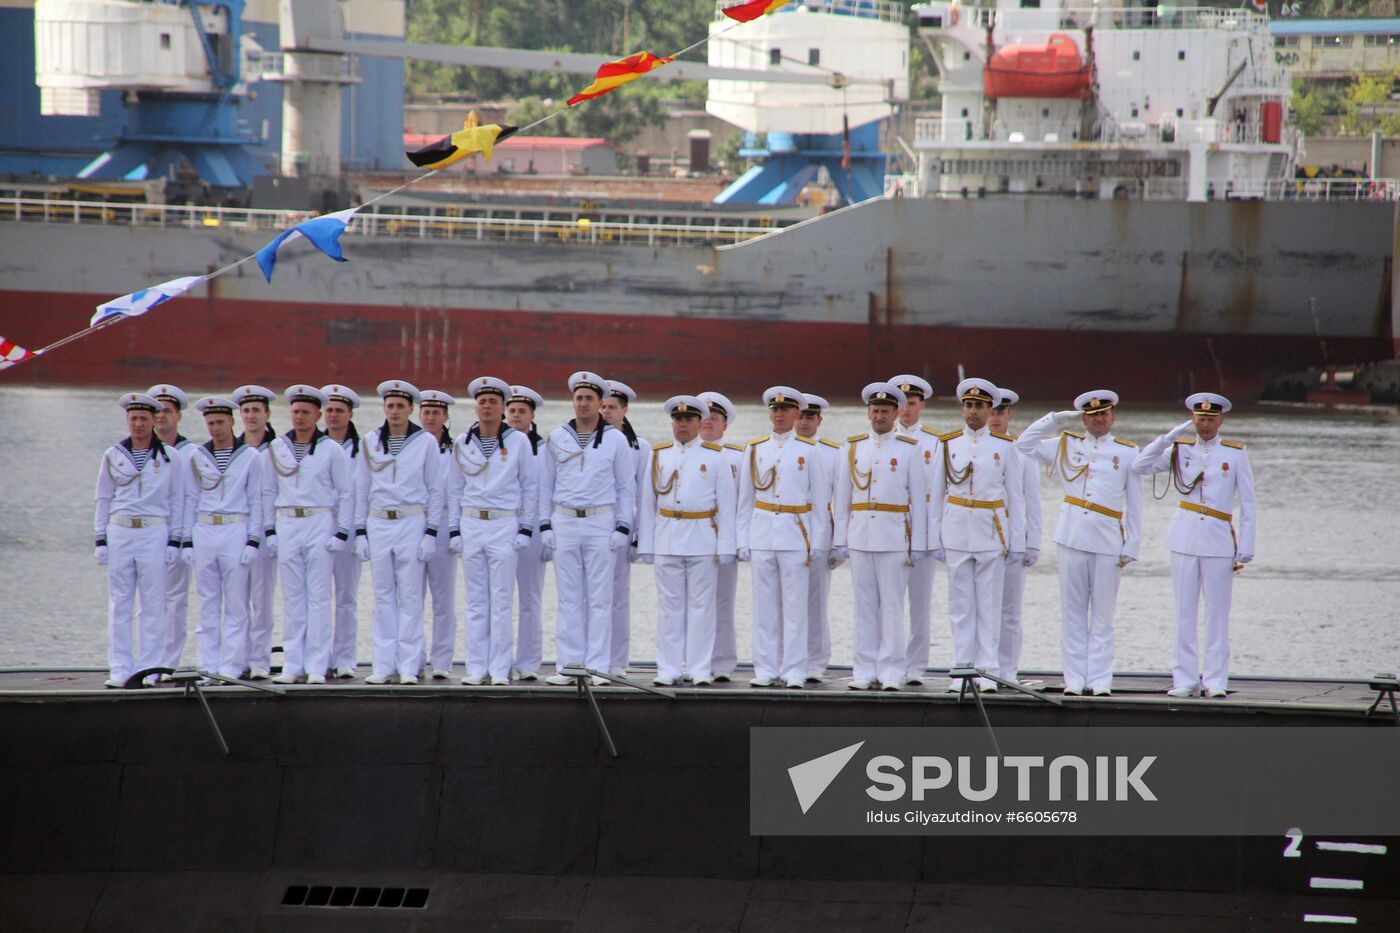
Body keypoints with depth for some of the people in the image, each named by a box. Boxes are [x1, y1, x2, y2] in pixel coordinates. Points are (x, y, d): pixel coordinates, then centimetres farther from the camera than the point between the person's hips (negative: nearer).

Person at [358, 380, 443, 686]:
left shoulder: (426, 442, 1)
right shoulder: (371, 442, 9)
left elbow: (435, 490, 3)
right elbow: (363, 489, 13)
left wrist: (431, 532, -3)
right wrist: (360, 532, 8)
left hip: (412, 522, -3)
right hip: (378, 523, 3)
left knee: (410, 597, -3)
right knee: (383, 597, 3)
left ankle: (409, 666, -1)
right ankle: (383, 665, 6)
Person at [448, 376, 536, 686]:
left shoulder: (518, 441, 2)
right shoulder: (462, 443, 9)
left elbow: (530, 487, 6)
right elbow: (455, 489, 15)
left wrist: (526, 529, 0)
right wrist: (454, 530, 9)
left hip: (505, 524, -3)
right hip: (471, 524, 3)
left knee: (502, 602, -5)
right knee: (476, 602, 4)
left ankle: (500, 669, -2)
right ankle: (476, 668, 6)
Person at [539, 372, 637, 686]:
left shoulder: (616, 440, 3)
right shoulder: (557, 438, 8)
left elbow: (626, 487, 5)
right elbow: (546, 484, 12)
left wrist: (623, 528, -2)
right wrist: (545, 525, 5)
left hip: (601, 522, -2)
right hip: (564, 521, 2)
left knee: (600, 599, -3)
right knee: (569, 598, 2)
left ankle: (597, 667, -1)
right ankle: (569, 665, 4)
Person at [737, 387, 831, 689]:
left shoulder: (808, 451, 3)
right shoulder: (755, 449, 11)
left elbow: (821, 499, 4)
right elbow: (745, 499, 13)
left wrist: (818, 543, -2)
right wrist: (743, 540, 7)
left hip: (795, 534, -3)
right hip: (762, 534, 3)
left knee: (795, 607, -3)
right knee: (765, 607, 3)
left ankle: (794, 671, 0)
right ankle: (766, 670, 7)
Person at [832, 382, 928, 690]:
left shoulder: (909, 449, 3)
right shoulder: (852, 447, 11)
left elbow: (918, 499, 2)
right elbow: (841, 497, 12)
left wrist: (918, 545, -2)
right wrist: (839, 541, 7)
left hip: (894, 535, -3)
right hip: (859, 535, 3)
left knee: (892, 606, -3)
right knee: (864, 606, 4)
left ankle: (891, 672, 1)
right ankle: (865, 671, 7)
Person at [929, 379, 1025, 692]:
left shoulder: (1005, 447, 4)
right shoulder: (948, 445, 6)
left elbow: (1015, 498, 5)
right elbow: (936, 495, 9)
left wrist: (1017, 542, 1)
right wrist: (935, 539, 4)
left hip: (991, 532, -1)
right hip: (956, 532, 1)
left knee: (989, 605, 0)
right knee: (960, 605, 2)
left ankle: (986, 670, 4)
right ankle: (962, 669, 6)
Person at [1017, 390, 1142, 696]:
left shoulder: (1127, 452, 9)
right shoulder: (1066, 444, 13)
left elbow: (1134, 506, 8)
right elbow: (1024, 445, 12)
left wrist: (1130, 547, 1)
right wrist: (1057, 420, 8)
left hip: (1108, 543, -2)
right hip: (1071, 538, 2)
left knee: (1102, 614, 0)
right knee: (1073, 612, 2)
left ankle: (1100, 680, 2)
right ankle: (1075, 679, 5)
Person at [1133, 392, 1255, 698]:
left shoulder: (1236, 453, 5)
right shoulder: (1180, 449, 10)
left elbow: (1247, 504, 5)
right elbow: (1140, 467, 1)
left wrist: (1245, 550, -1)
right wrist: (1168, 437, -7)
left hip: (1219, 542, -2)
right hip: (1184, 540, 2)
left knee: (1217, 614, -2)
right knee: (1184, 612, 1)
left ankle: (1216, 681, 3)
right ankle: (1186, 679, 6)